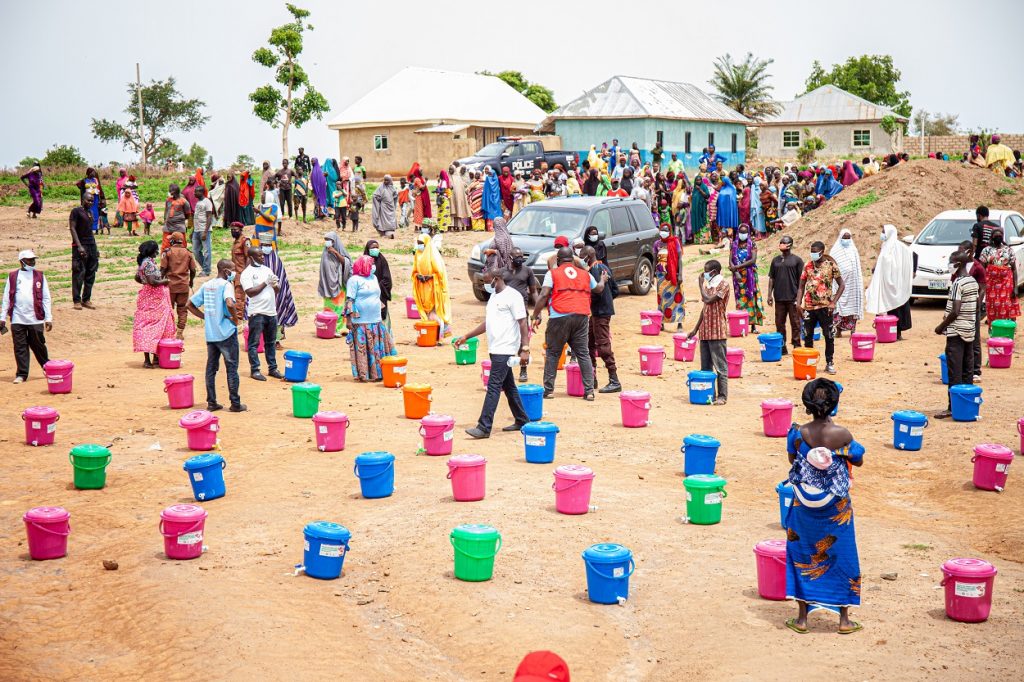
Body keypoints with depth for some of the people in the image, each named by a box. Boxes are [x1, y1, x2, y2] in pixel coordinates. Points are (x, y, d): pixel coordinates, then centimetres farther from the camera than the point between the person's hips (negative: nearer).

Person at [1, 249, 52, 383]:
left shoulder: (40, 276, 7)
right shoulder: (12, 277, 8)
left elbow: (46, 298, 5)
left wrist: (48, 318, -1)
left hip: (36, 319, -1)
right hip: (17, 319, 1)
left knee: (38, 345, 6)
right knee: (20, 347, 2)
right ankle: (21, 374, 9)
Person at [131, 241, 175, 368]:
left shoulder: (143, 262, 11)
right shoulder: (149, 263, -19)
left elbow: (137, 278, 18)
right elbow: (152, 281, -25)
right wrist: (163, 281, -10)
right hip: (153, 299, -10)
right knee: (151, 325, -7)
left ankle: (155, 357, 20)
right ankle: (147, 359, -5)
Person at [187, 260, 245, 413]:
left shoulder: (206, 285, 9)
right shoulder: (226, 285, -12)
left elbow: (190, 304, 12)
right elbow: (230, 304, -30)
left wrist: (205, 317, 11)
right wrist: (235, 318, -14)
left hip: (210, 334, 6)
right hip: (226, 333, -6)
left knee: (211, 368, 12)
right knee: (232, 368, 2)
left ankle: (211, 402, 14)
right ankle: (235, 404, 6)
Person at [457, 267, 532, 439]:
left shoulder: (512, 296, -12)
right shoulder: (494, 296, 16)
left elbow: (523, 323, -15)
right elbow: (487, 323, 23)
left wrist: (525, 349, -20)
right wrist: (466, 337, 19)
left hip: (505, 350, -9)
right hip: (495, 349, 9)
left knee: (493, 386, -12)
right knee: (508, 386, 15)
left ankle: (484, 427, -13)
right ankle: (522, 421, 25)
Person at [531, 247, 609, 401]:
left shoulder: (552, 274, 4)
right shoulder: (585, 274, 16)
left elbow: (543, 295, -6)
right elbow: (599, 288, 33)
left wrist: (536, 316, -2)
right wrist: (603, 280, 54)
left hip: (560, 317, -3)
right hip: (582, 317, 3)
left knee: (552, 354, 8)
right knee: (583, 354, 9)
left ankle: (549, 390, 7)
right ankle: (589, 391, 5)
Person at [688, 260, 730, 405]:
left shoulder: (723, 285, -10)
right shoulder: (708, 284, 15)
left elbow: (708, 300, -21)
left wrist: (701, 284, -8)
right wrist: (696, 329, 17)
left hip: (717, 332, -8)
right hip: (705, 331, 8)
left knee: (720, 365, -3)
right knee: (705, 366, 11)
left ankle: (722, 396, 0)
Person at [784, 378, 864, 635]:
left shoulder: (797, 433, -14)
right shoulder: (842, 434, -17)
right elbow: (858, 461, -1)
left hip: (805, 505, 1)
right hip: (836, 508, -1)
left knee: (803, 556, 15)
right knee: (841, 556, 14)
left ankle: (802, 618, 19)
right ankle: (844, 619, 21)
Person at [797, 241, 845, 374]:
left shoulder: (831, 265, -3)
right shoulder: (808, 266, 7)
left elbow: (841, 285, -2)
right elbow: (801, 286, 11)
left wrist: (833, 302, -11)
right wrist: (798, 303, -2)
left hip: (824, 306, -3)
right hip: (808, 306, 3)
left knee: (829, 336, 3)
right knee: (807, 336, 9)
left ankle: (830, 363, 13)